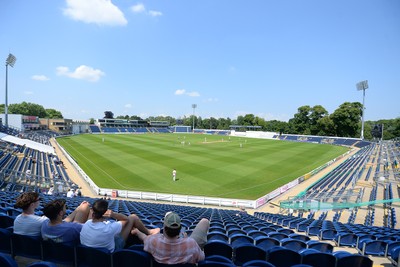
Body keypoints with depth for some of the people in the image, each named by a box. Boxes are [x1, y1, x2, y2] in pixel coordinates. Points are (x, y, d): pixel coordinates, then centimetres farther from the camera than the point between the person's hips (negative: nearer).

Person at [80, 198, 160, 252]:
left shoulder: (86, 224, -25)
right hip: (113, 248, -6)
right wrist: (113, 214, -38)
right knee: (133, 217, -4)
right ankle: (148, 232, 23)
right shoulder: (108, 228, -42)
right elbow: (126, 219, -24)